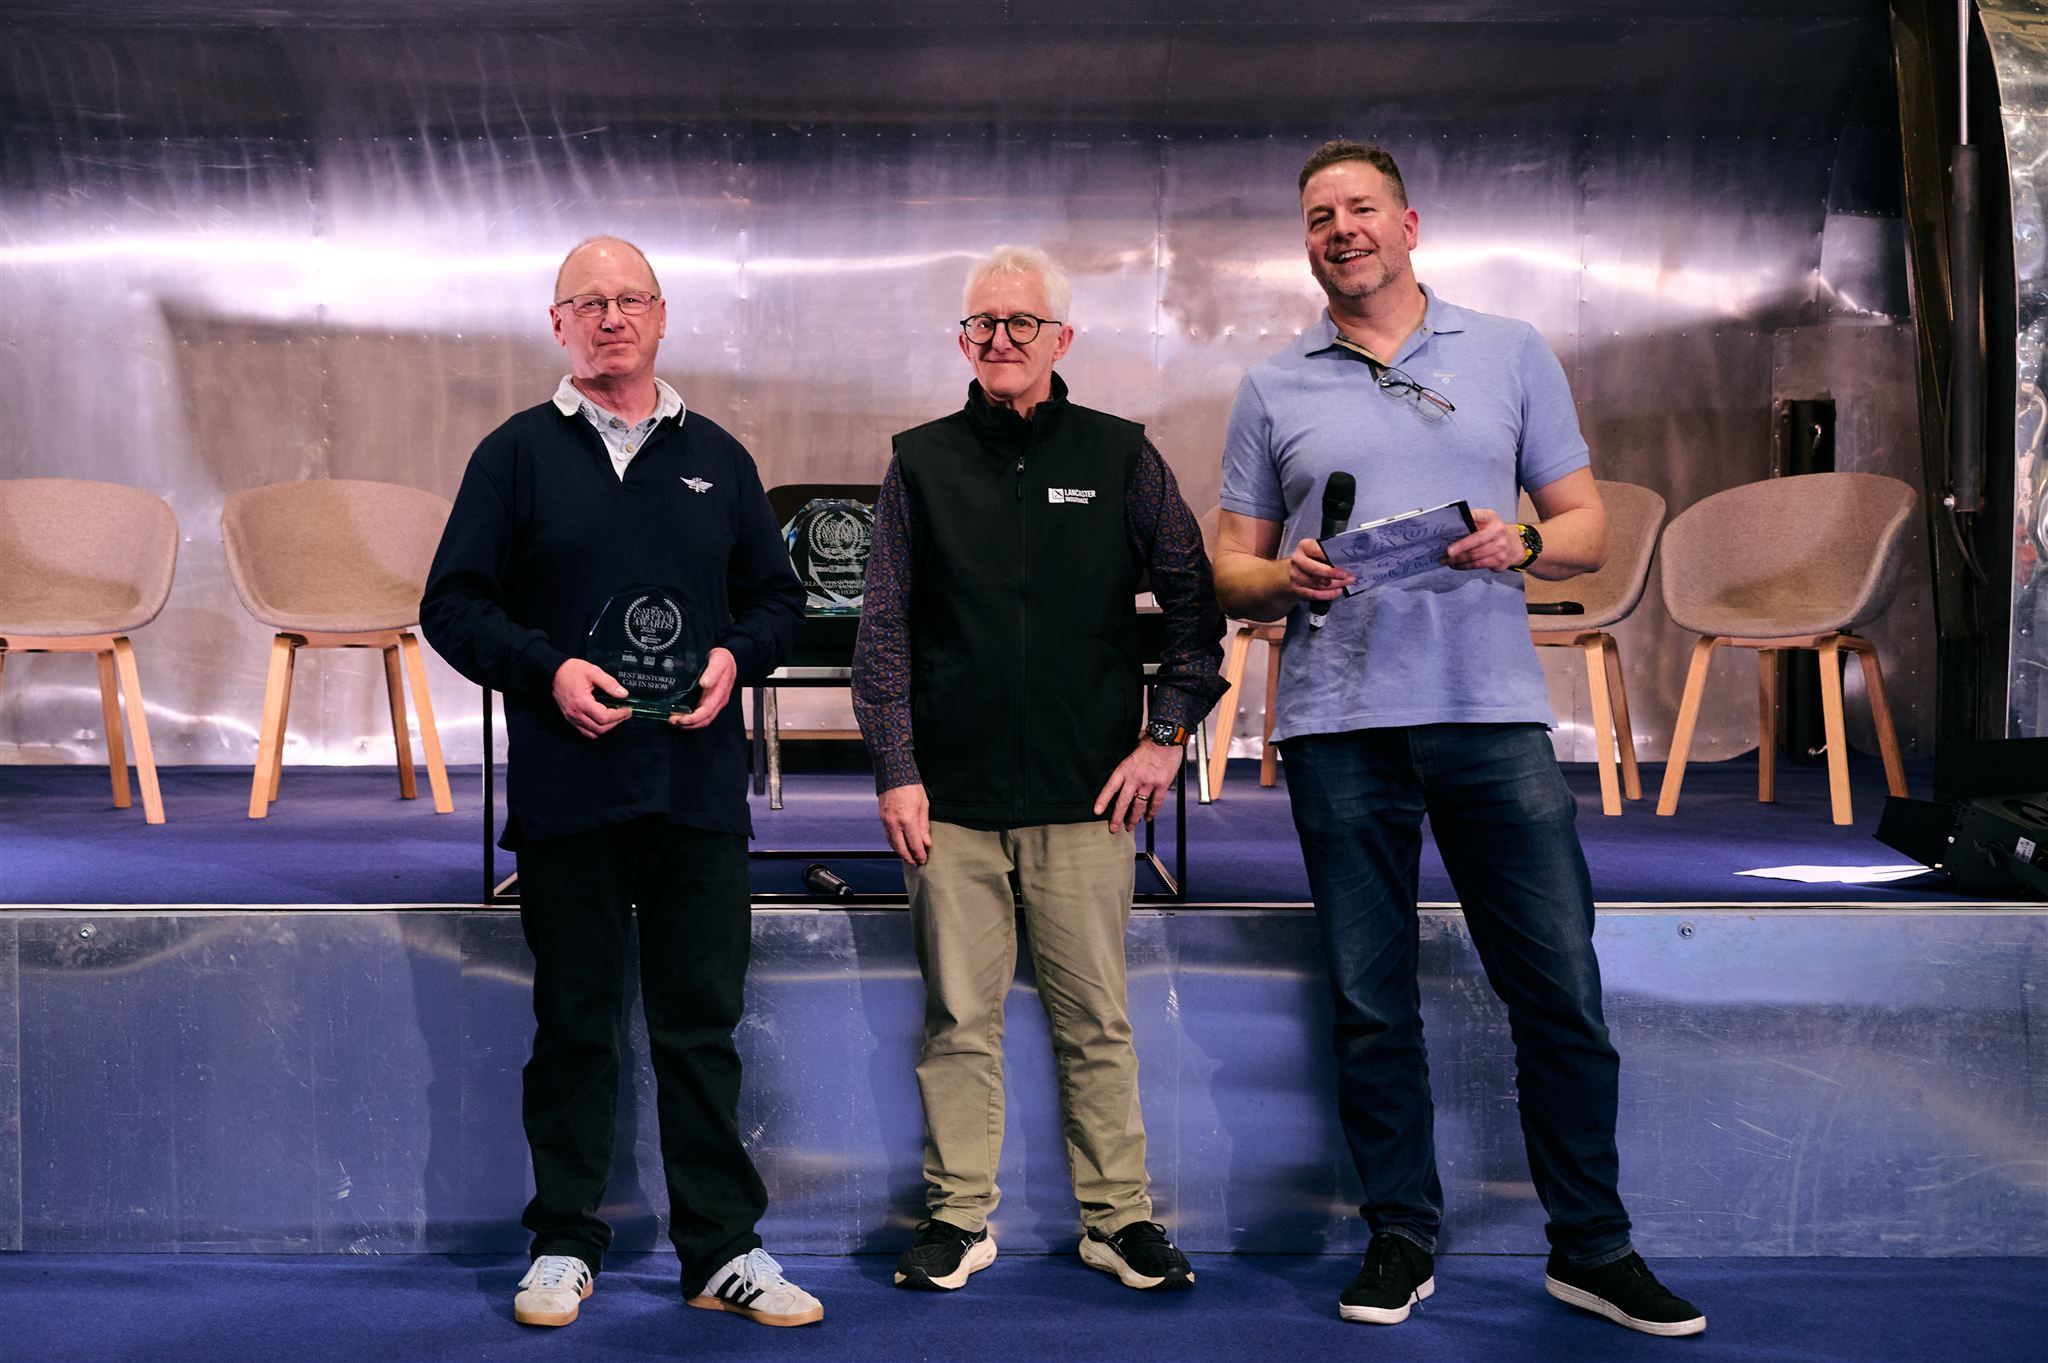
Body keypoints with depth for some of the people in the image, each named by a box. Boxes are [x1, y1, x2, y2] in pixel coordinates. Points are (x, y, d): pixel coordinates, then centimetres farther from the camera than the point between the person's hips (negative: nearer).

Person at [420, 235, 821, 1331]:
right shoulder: (517, 453, 5)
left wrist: (735, 656, -4)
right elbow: (452, 604, 3)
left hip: (699, 787, 2)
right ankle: (565, 1246, 19)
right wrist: (548, 670, -13)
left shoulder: (716, 457, 13)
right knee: (573, 1023, 6)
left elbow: (778, 595, 16)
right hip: (565, 788, -2)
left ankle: (723, 1249, 13)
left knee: (702, 1022, 5)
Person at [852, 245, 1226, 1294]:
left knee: (1095, 1020, 4)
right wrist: (896, 770, -1)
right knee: (958, 1017, 5)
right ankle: (959, 1214, 17)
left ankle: (1118, 1218, 15)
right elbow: (884, 628, 6)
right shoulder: (922, 463, 7)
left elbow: (1195, 603, 8)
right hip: (954, 796, 1)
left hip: (1087, 796, 0)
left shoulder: (1120, 457, 6)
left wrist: (1166, 735, 2)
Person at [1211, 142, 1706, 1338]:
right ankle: (1403, 1239, 19)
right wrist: (1287, 577, -10)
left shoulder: (1511, 353, 11)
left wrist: (1521, 544, -10)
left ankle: (1593, 1246, 14)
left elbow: (1588, 528, 11)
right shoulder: (1274, 388, 12)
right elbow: (1233, 570, 12)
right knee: (1372, 1004, 6)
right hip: (1340, 721, 1)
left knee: (1562, 988, 0)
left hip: (1492, 711, 0)